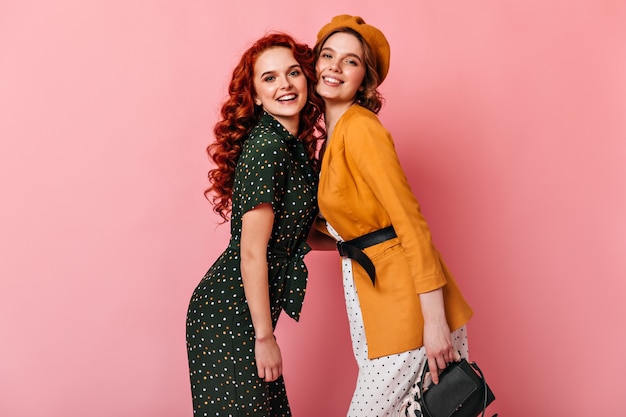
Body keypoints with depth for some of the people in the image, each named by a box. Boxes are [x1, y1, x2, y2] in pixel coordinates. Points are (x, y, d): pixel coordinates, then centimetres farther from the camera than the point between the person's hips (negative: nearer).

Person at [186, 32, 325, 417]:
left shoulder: (294, 143, 9)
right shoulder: (265, 146, -19)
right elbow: (252, 253, -20)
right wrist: (264, 337, -16)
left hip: (243, 311, 9)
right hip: (228, 315, -9)